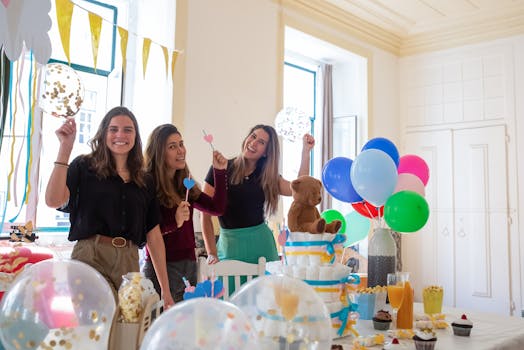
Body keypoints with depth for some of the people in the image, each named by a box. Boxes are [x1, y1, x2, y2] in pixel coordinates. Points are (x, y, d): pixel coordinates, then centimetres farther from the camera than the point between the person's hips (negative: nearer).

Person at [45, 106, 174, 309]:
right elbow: (53, 201, -12)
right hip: (91, 258, -4)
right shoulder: (84, 167, 6)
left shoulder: (145, 181, 16)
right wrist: (65, 147, -11)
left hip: (130, 262, 4)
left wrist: (165, 289, 11)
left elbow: (154, 235, 14)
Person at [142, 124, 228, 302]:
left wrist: (219, 172, 6)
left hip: (189, 264, 6)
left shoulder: (185, 184, 12)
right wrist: (174, 222, -24)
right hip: (162, 267, -6)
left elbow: (218, 208, 10)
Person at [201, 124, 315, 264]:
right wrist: (212, 253, -12)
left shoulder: (266, 175, 7)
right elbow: (206, 215, -6)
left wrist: (306, 151, -7)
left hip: (261, 241, 3)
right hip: (230, 242, -3)